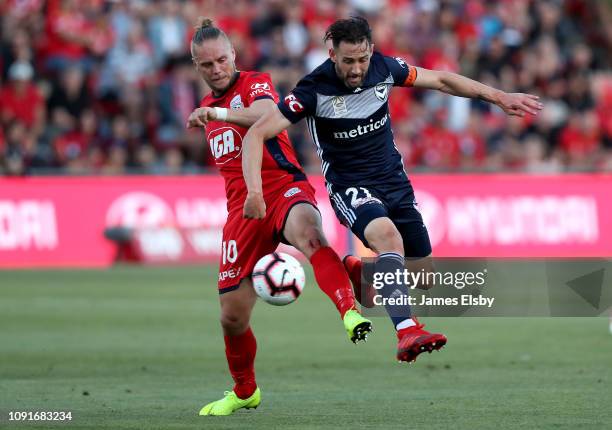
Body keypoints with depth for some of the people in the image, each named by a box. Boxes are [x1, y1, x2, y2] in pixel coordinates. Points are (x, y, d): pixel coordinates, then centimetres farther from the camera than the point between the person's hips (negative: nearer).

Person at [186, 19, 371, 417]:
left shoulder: (256, 83, -4)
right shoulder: (208, 106, 19)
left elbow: (264, 114, -30)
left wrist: (216, 113, -42)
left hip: (284, 188, -6)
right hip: (242, 207, 6)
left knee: (307, 233, -44)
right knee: (232, 315, 5)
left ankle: (351, 313, -61)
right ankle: (245, 392, 30)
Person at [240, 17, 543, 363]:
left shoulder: (384, 68, -8)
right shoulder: (315, 89, -21)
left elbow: (440, 80, 8)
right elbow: (257, 133, -22)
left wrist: (499, 97, 7)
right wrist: (254, 189, -35)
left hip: (394, 180, 6)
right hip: (351, 188, -6)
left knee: (423, 277, 6)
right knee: (389, 236, -37)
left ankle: (358, 271, 34)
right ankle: (406, 331, -45)